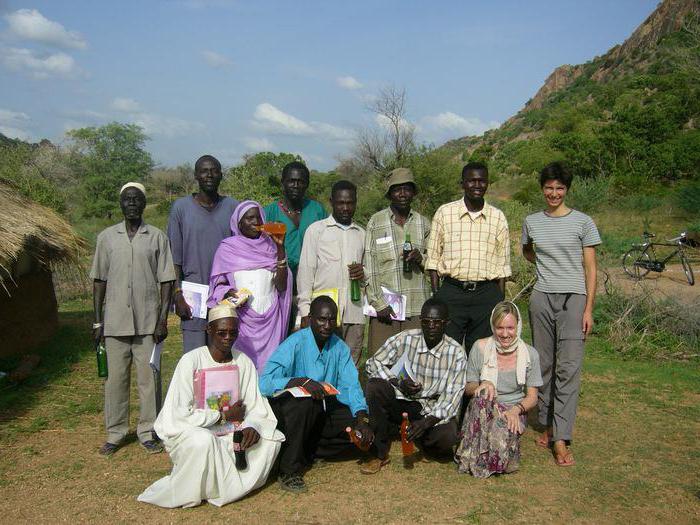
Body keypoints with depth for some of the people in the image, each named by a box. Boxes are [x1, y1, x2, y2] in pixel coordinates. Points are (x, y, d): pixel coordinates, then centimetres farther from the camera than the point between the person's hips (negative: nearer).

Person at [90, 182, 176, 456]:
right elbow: (99, 280, 8)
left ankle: (147, 432, 15)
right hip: (115, 322, 1)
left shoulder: (157, 237, 2)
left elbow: (166, 281, 1)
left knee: (148, 379, 3)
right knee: (115, 379, 7)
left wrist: (163, 319, -5)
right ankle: (115, 433, 19)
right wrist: (97, 321, 4)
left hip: (148, 322, -1)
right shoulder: (107, 237, 7)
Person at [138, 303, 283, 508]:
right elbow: (179, 413, -22)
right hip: (186, 431, -5)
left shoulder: (244, 362, -2)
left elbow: (257, 408, -3)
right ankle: (185, 494, -8)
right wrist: (223, 415, -17)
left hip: (227, 432, 5)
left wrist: (252, 426, -26)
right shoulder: (191, 360, -16)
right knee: (203, 441, -37)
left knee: (271, 439, -13)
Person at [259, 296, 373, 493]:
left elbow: (350, 386, -6)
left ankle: (306, 453, -4)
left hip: (323, 412, 5)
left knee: (358, 426, -13)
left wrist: (362, 419, -22)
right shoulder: (295, 344, -16)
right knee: (304, 402, -36)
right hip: (287, 410, -5)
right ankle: (289, 471, -21)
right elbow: (265, 383, -27)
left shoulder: (340, 348, 1)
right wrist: (302, 381, -40)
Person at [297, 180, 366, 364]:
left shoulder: (361, 234, 18)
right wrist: (305, 312, -5)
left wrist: (363, 274, 0)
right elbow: (306, 271, 2)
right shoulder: (316, 230, 6)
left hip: (354, 314, 4)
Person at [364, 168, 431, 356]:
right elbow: (369, 266, 1)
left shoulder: (424, 223, 14)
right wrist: (378, 303, -8)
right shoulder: (376, 222, 5)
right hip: (385, 308, -2)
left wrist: (421, 258, -2)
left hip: (418, 308, 3)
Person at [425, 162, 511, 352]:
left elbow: (502, 264, 11)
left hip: (487, 294, 2)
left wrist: (501, 304, 6)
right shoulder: (445, 212, 4)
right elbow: (433, 258, 4)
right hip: (452, 292, -1)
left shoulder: (498, 217, 8)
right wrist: (436, 296, -2)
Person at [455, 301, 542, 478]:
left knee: (501, 430, -36)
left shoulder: (529, 354, -2)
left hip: (514, 411, 0)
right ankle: (475, 456, -24)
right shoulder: (480, 347, -4)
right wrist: (482, 385, -20)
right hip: (483, 410, 1)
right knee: (483, 396, -36)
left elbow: (532, 397, 2)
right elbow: (468, 388, 4)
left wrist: (516, 410, -19)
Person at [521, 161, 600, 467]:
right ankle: (547, 425, 22)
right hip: (542, 298, 3)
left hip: (573, 298, -3)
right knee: (544, 365, 9)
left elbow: (590, 268, 1)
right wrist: (548, 264, 10)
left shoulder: (582, 222, 1)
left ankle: (561, 439, -9)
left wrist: (589, 309, -5)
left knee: (568, 369, -9)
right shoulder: (531, 222, 9)